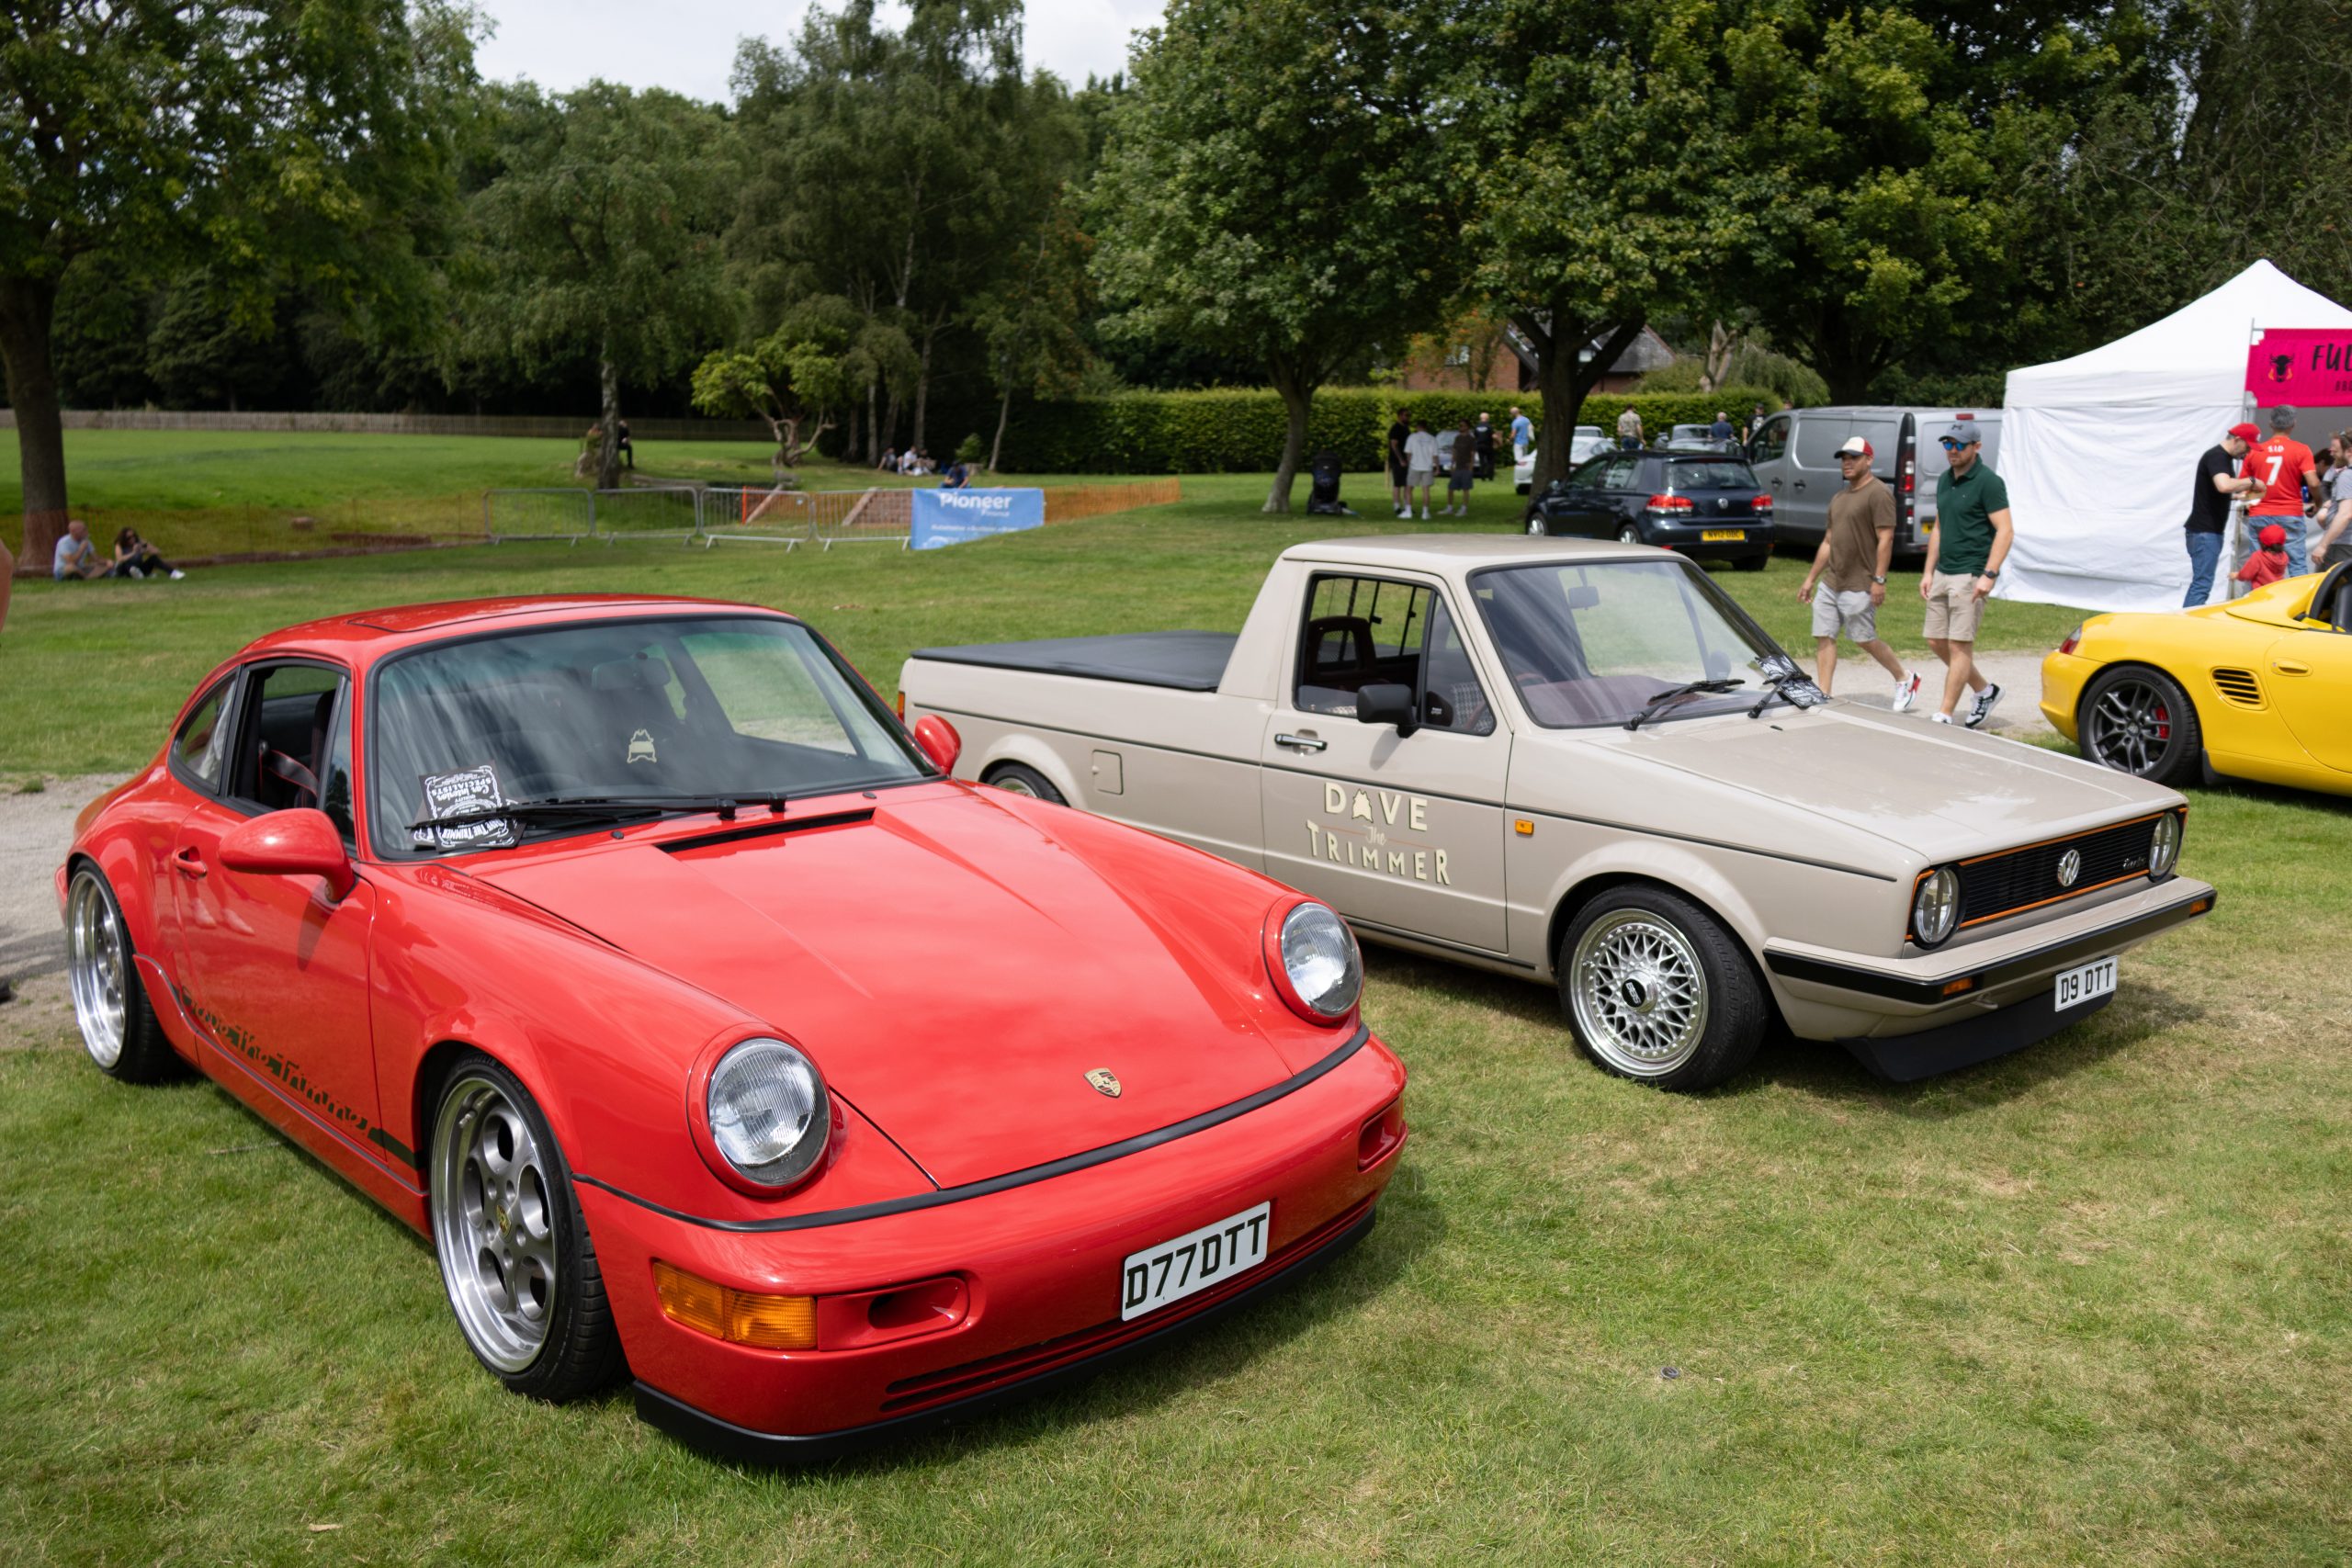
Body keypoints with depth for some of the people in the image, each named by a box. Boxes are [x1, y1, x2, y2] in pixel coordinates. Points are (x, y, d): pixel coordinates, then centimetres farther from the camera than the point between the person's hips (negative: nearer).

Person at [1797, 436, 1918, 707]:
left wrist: (1879, 580, -21)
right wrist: (1810, 580, 20)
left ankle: (1905, 679, 22)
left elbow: (1886, 539, -15)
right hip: (1830, 583, 8)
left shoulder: (1878, 493, -10)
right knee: (1823, 637, 1)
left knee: (1864, 639, 1)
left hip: (1859, 586, -8)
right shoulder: (1838, 498, 17)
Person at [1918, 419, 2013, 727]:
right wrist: (1928, 571, 15)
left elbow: (2004, 530, -15)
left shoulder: (1988, 482, -10)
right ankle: (1985, 690, 28)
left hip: (1970, 576, -9)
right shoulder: (1945, 481, 14)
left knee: (1959, 646, -6)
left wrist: (1989, 574, -23)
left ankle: (1944, 716, -3)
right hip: (1942, 574, 9)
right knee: (1937, 642, 10)